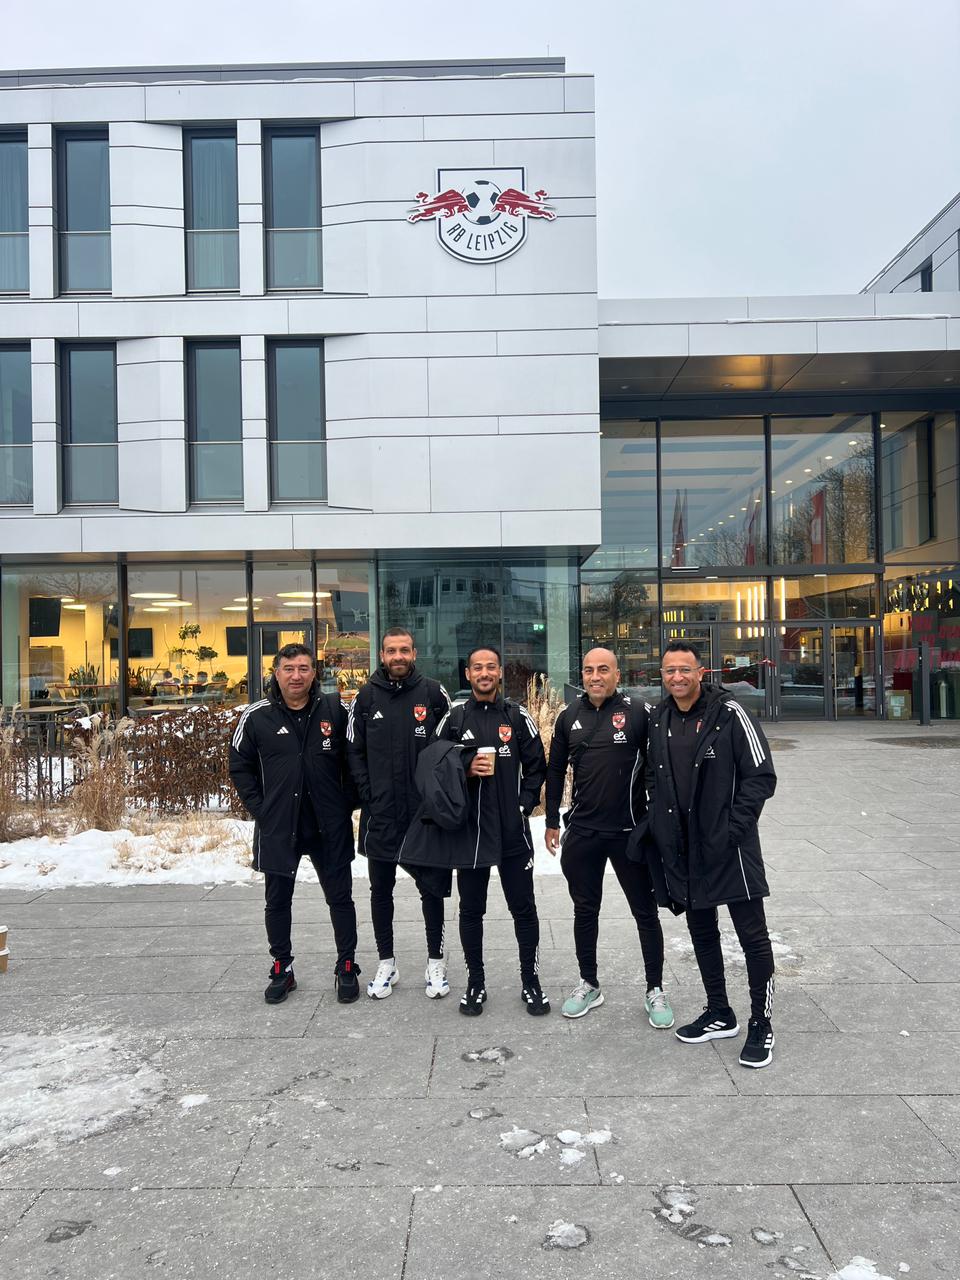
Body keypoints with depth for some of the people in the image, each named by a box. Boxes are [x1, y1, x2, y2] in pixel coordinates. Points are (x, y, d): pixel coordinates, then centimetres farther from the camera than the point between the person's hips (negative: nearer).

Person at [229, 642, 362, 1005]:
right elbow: (240, 766, 5)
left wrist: (346, 804, -1)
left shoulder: (334, 710, -3)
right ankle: (282, 969, 28)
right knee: (277, 900, 11)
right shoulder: (257, 716, -4)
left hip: (329, 826, 0)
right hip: (277, 827, 0)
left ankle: (347, 967, 23)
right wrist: (259, 809, -2)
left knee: (340, 897, 8)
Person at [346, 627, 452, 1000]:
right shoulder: (366, 697, 1)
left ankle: (435, 962, 23)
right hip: (379, 815, 2)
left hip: (425, 813, -2)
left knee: (431, 888, 8)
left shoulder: (434, 693, -3)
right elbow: (354, 752, 5)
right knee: (381, 890, 12)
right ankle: (386, 963, 27)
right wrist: (368, 795, -3)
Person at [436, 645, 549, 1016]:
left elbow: (537, 766, 6)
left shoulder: (518, 717, 3)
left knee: (523, 908, 8)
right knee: (471, 910, 11)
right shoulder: (453, 718, 2)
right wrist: (465, 768, -13)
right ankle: (475, 982, 25)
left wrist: (524, 804, -4)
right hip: (469, 830, 0)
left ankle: (530, 980, 23)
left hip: (513, 831, 0)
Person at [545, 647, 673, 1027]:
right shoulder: (569, 716, 4)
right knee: (585, 910, 15)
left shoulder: (638, 712, -8)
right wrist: (552, 821, 11)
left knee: (645, 912, 8)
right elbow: (556, 770, 12)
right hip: (582, 832, 4)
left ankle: (655, 990, 24)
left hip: (630, 831, -3)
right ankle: (589, 985, 31)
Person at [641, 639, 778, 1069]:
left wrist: (733, 827, -17)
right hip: (681, 850, 6)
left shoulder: (729, 714, -11)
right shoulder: (658, 719, 7)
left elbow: (761, 776, -12)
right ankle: (719, 1014, 33)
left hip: (729, 847, -6)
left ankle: (760, 1025, 17)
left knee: (753, 936, 1)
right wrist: (658, 823, 7)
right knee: (702, 932, 17)